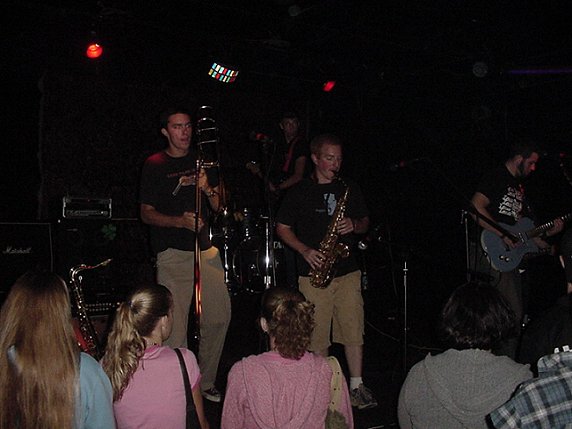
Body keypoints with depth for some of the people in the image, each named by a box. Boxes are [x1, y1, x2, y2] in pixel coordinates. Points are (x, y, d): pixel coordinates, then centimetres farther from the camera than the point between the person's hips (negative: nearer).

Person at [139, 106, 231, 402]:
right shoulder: (154, 165, 2)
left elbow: (220, 208, 15)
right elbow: (147, 213, 0)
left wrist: (208, 189, -7)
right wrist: (179, 221, -16)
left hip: (206, 250, 5)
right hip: (173, 254, -4)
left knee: (219, 318, 4)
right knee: (174, 328, -8)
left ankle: (206, 382, 21)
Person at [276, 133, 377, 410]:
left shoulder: (350, 190, 11)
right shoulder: (300, 192, 2)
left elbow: (365, 222, 19)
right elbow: (282, 227, 4)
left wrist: (354, 225, -5)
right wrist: (305, 251, -10)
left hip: (348, 272, 2)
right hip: (314, 273, -2)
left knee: (354, 331, 0)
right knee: (317, 337, 2)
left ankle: (356, 386, 12)